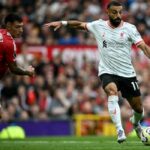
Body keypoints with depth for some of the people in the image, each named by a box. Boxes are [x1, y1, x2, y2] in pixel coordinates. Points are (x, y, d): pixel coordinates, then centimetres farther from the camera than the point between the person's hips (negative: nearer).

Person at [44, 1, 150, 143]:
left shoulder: (129, 28, -5)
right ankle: (120, 131, -35)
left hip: (128, 73, 1)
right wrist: (62, 23, 6)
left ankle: (136, 123, 45)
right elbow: (80, 24, 15)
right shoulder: (99, 26, 1)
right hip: (107, 72, -1)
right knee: (112, 92, -33)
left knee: (138, 107, 8)